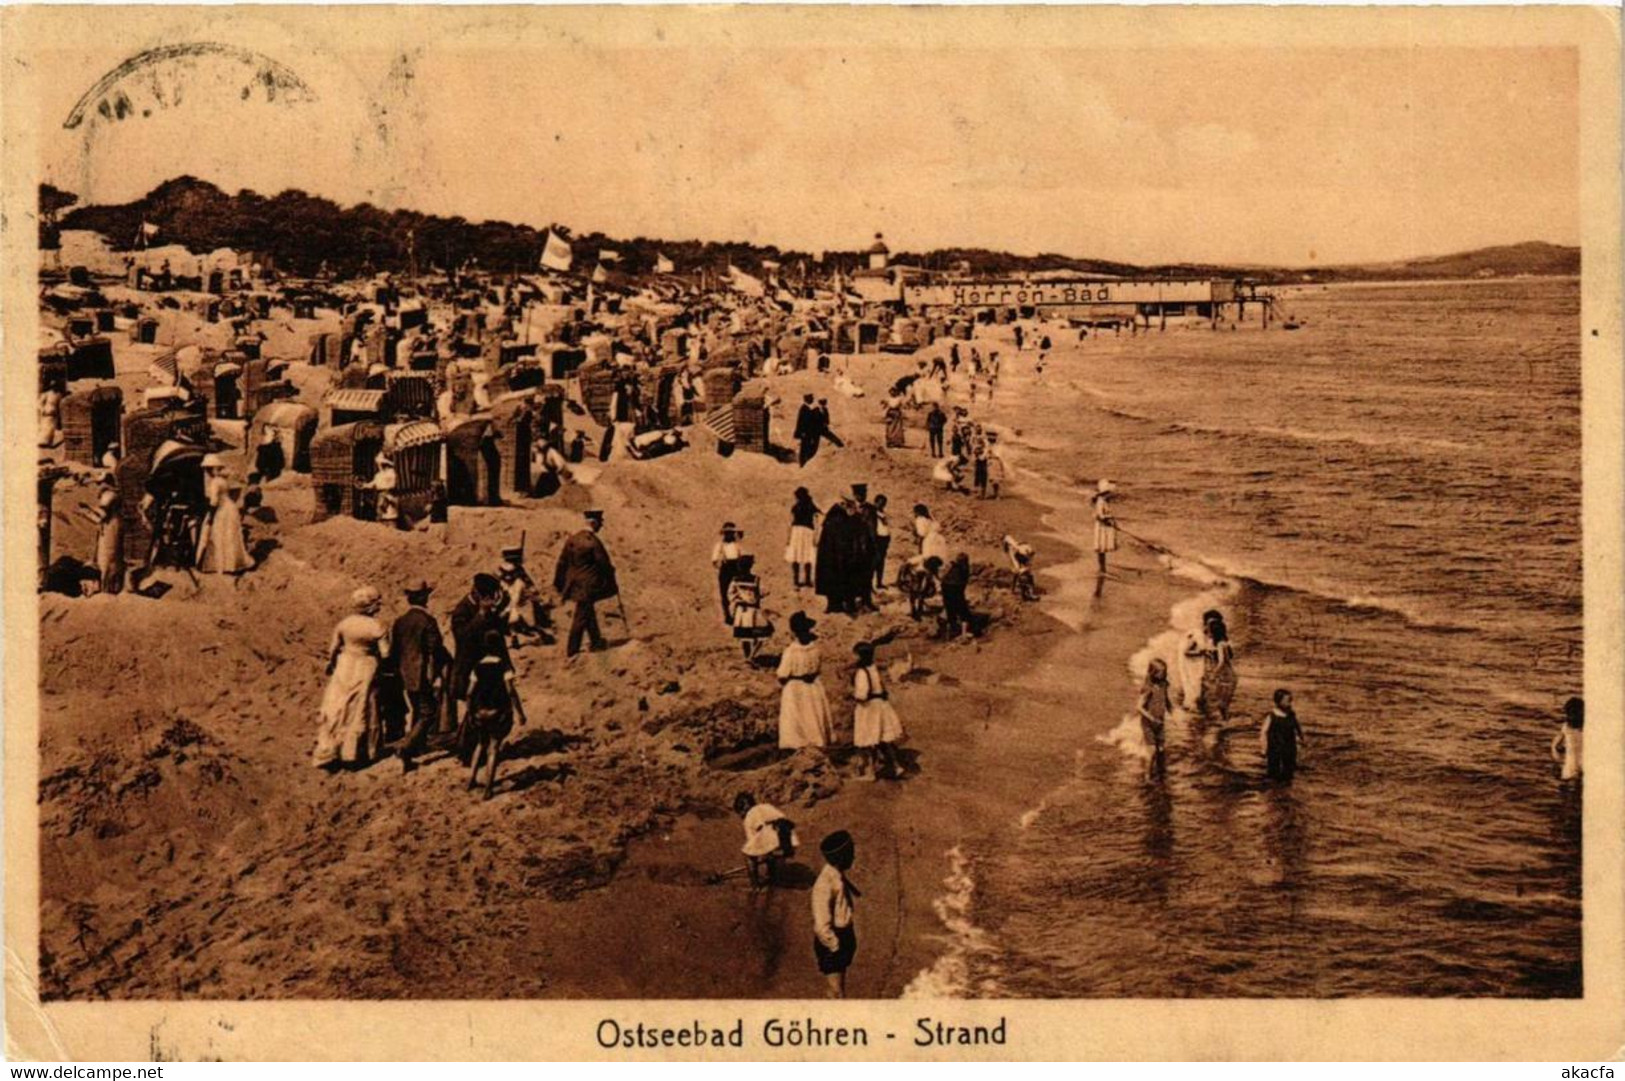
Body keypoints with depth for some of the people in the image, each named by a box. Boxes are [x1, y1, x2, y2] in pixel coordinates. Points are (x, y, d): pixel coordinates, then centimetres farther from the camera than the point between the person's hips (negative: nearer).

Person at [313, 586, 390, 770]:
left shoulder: (343, 624, -6)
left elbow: (333, 649, 2)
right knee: (361, 712, 10)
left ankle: (327, 753, 11)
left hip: (344, 667, 3)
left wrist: (331, 664, 20)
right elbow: (385, 654, -15)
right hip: (366, 671, -3)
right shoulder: (377, 628, -16)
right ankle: (352, 753, 17)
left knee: (336, 710, 10)